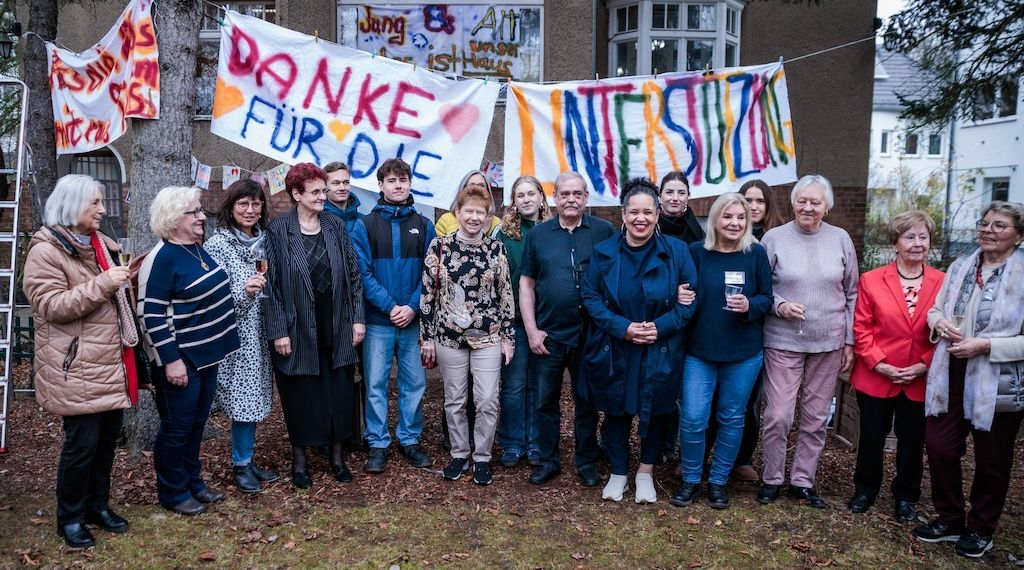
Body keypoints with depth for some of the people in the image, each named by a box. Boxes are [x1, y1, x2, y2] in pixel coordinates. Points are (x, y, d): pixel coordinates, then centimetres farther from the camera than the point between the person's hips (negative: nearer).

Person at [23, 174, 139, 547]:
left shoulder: (98, 243, 15)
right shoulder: (46, 250, -11)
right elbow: (51, 306, -20)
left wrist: (122, 279, 12)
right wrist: (102, 284, -25)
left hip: (111, 362, 8)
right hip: (77, 368, -8)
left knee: (108, 437, 14)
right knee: (82, 443, -2)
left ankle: (98, 505, 29)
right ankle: (69, 518, 15)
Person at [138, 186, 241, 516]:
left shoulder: (197, 248, 8)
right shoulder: (163, 258, -18)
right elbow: (152, 314, -21)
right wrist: (171, 360, -22)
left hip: (207, 354, 8)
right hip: (180, 359, -8)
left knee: (197, 424, 18)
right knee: (177, 428, 6)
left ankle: (193, 482, 33)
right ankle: (172, 493, 22)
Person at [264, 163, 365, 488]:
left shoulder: (335, 227, 4)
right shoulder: (278, 231, -6)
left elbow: (354, 275, 6)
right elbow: (271, 283, -7)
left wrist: (358, 318, 1)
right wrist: (278, 331, -11)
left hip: (336, 328, 3)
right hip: (298, 329, -3)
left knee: (339, 391, 9)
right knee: (300, 394, 8)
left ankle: (338, 455, 26)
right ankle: (300, 459, 25)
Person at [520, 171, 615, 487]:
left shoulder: (604, 232, -2)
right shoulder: (538, 234, 3)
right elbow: (526, 284, 4)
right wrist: (531, 330, -3)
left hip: (590, 335, -1)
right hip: (547, 336, 1)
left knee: (587, 402, 11)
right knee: (545, 402, 11)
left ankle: (587, 462, 27)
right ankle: (548, 460, 27)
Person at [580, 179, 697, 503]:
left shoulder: (676, 251, -5)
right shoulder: (603, 252, -3)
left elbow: (689, 300, -4)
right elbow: (591, 297, -4)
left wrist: (660, 327, -18)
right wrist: (623, 328, -17)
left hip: (660, 352, 0)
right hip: (613, 351, 1)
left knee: (655, 411, 12)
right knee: (616, 411, 12)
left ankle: (645, 472, 33)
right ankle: (618, 473, 31)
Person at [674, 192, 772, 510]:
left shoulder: (756, 254, -2)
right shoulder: (695, 252, -2)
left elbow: (767, 298, 2)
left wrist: (749, 306, -17)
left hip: (744, 353, 1)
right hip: (699, 351, 0)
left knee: (731, 418, 10)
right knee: (693, 418, -4)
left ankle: (718, 481, 28)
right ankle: (691, 480, 18)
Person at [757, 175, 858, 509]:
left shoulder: (841, 240, 4)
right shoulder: (774, 238, -3)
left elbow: (851, 294, 9)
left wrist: (849, 341, 7)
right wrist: (780, 306, -16)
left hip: (828, 343, 3)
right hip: (783, 342, -2)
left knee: (816, 418, 10)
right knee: (777, 416, -3)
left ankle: (803, 481, 26)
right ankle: (772, 479, 18)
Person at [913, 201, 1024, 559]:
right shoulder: (960, 267, 7)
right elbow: (935, 309, 16)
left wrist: (985, 345, -21)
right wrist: (939, 322, -6)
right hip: (951, 377, 5)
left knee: (991, 460, 12)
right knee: (940, 448, 8)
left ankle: (981, 530, 31)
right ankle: (949, 520, 29)